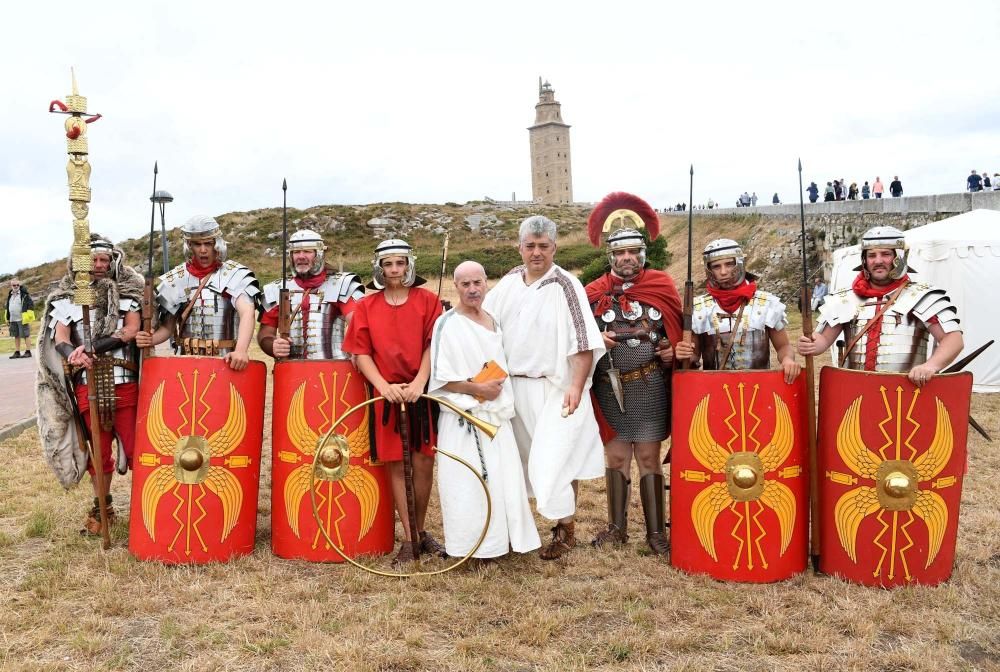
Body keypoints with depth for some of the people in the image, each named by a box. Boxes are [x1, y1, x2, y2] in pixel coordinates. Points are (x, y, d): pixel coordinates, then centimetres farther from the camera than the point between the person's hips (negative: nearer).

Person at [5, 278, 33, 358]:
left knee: (26, 335, -3)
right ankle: (17, 352, 17)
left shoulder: (24, 294, -7)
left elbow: (31, 304, -10)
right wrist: (8, 318, 19)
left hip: (22, 319, -7)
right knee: (16, 336, 11)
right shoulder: (10, 295, 14)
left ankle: (28, 352, 1)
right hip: (13, 319, 7)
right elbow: (8, 307, 22)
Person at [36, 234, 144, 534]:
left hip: (124, 383, -1)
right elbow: (60, 338, -3)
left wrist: (91, 347, -19)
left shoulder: (126, 292, 7)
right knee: (99, 451, 10)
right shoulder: (67, 297, 9)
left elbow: (132, 330, -7)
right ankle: (102, 507, 23)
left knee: (136, 447, -2)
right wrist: (74, 354, -26)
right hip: (87, 386, 1)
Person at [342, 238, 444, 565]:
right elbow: (361, 352, 2)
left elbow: (432, 346, -3)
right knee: (394, 464, 3)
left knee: (424, 461, 4)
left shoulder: (427, 300, 3)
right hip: (386, 394, 0)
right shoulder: (366, 306, 5)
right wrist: (383, 385, -12)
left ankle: (422, 530, 23)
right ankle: (408, 538, 13)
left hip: (421, 392, 0)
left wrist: (419, 383, -16)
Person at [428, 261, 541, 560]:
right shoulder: (447, 324, -8)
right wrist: (478, 389, -14)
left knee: (503, 479, 6)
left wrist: (499, 391, 9)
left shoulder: (493, 322, 13)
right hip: (463, 419, -6)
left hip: (496, 416, 6)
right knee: (468, 484, -6)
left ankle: (503, 537, 18)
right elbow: (440, 377, -12)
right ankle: (473, 544, 5)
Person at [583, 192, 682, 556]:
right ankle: (616, 527, 21)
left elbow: (679, 331, 9)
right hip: (610, 388, 2)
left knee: (649, 458, 3)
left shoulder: (661, 286, 1)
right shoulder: (594, 293, 2)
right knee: (616, 457, 10)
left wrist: (673, 351, -10)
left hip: (650, 387, -1)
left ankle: (656, 531, 12)